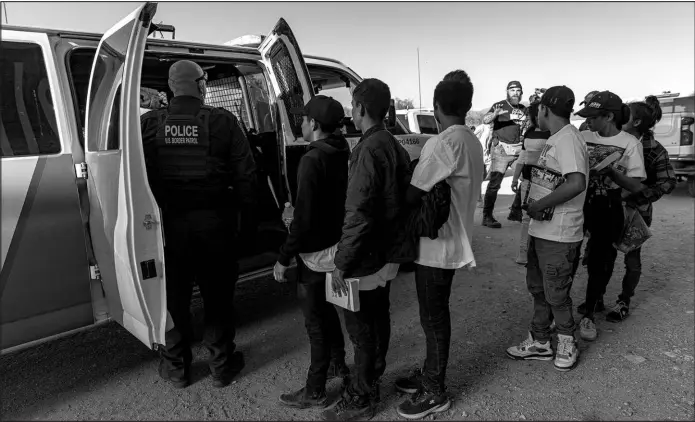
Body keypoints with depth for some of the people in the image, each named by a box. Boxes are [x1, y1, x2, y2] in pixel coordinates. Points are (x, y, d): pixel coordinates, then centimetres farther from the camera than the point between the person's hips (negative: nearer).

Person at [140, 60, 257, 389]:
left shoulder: (149, 123, 0)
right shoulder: (223, 121, -5)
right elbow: (246, 175, -5)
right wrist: (248, 220, 3)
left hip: (169, 223, 1)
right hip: (215, 222, -1)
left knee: (173, 297, 15)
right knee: (218, 296, 13)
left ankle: (175, 367, 30)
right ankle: (221, 365, 27)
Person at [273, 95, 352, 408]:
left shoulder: (313, 159, -20)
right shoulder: (343, 154, 6)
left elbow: (304, 218, -23)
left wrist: (283, 258, -15)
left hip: (316, 253, -9)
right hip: (337, 246, 9)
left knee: (316, 321, 3)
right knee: (326, 311, 24)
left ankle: (315, 392, 17)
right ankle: (337, 364, 41)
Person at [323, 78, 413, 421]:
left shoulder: (368, 150, -21)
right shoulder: (395, 146, 9)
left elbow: (357, 214, -25)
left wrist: (342, 263, -19)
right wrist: (396, 244, 18)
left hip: (366, 259, -9)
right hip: (387, 254, 9)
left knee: (361, 328, 4)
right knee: (378, 319, 20)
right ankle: (371, 383, 37)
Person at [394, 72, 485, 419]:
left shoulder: (441, 143, -21)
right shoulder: (473, 142, 8)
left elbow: (412, 195, -22)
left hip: (435, 244, -9)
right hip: (453, 240, 9)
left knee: (433, 319, 4)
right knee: (436, 315, 20)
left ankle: (434, 393, 20)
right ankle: (430, 374, 36)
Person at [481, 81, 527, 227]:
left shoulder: (524, 109, 15)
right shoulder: (499, 105, -2)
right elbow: (485, 120, -19)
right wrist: (495, 114, -39)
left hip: (519, 148, 6)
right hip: (501, 148, -6)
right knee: (494, 182, -9)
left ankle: (516, 212, 22)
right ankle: (487, 216, -7)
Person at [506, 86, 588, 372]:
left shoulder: (568, 139, -19)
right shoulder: (554, 140, 12)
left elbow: (576, 183, -33)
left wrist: (539, 205, -25)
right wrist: (525, 202, 13)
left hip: (559, 235, -10)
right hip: (541, 230, 10)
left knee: (556, 294, 6)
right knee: (537, 287, 18)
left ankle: (567, 344, 28)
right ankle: (539, 342, 32)